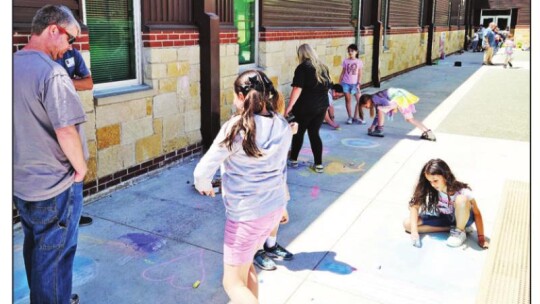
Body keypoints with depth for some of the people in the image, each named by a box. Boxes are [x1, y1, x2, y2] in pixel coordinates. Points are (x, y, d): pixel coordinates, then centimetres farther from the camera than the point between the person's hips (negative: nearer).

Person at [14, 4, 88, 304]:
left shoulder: (12, 66, 5)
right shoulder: (51, 72, -22)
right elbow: (66, 132, -26)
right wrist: (81, 168, -12)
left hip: (20, 181, 9)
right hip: (54, 185, -8)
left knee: (34, 248, 23)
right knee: (54, 256, 7)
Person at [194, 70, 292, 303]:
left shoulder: (236, 128, -21)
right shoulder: (283, 126, -2)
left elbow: (202, 172, -19)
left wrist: (204, 186, 4)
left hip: (246, 213, -7)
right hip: (275, 207, 7)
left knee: (233, 282, 10)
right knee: (245, 263, 29)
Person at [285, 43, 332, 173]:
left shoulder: (302, 67, -9)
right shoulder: (323, 67, 10)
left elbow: (298, 89, -18)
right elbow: (327, 87, 17)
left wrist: (290, 106, -16)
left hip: (305, 106, -5)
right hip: (322, 106, 5)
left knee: (299, 132, 11)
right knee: (314, 133, 11)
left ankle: (293, 160, 23)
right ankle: (318, 164, 8)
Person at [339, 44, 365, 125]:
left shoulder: (359, 62, -1)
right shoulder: (345, 61, 0)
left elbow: (360, 74, 0)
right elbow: (343, 73, 4)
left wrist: (358, 84, -7)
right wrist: (339, 83, 1)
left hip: (354, 84, 0)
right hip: (346, 83, 0)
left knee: (359, 100, -4)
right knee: (348, 100, 5)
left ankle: (356, 117, 8)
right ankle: (350, 117, 15)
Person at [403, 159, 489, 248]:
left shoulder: (462, 191, -27)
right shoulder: (430, 190, -20)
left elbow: (476, 213, -22)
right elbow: (414, 206, -22)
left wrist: (481, 238, -24)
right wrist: (414, 230, -33)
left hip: (462, 218, -4)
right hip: (444, 219, 4)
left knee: (462, 199, -37)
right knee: (407, 223, -17)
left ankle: (460, 231, -11)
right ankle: (452, 228, -8)